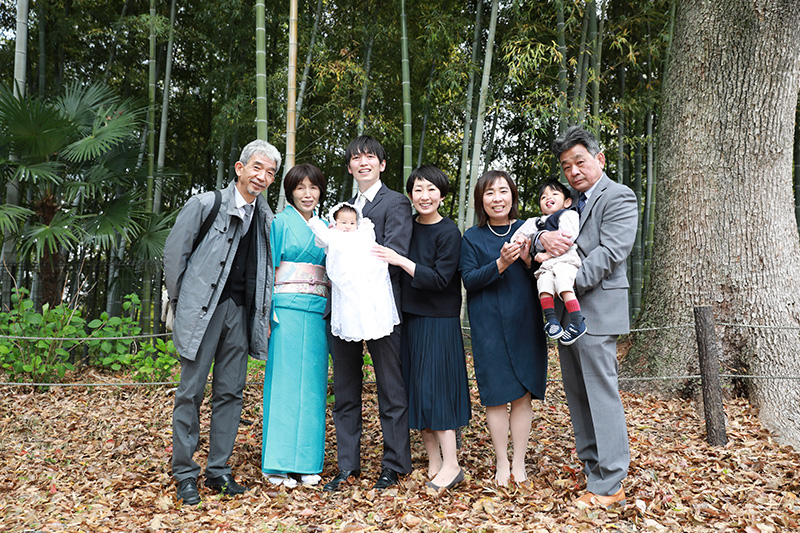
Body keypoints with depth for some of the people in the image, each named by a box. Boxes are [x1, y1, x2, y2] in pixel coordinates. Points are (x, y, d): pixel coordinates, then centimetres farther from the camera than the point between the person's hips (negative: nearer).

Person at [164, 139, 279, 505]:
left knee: (230, 392, 8)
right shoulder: (205, 204, -3)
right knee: (191, 391, 1)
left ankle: (218, 471, 20)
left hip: (240, 311, 5)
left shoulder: (266, 219, 11)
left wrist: (264, 312, 10)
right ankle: (185, 474, 13)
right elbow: (174, 252, -1)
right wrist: (182, 300, 0)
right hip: (203, 309, -5)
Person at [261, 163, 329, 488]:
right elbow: (268, 268, -2)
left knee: (312, 384, 5)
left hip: (318, 313, 5)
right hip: (287, 311, -5)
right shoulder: (280, 223, 3)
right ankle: (279, 465, 4)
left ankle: (307, 462, 13)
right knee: (284, 382, -4)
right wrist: (267, 312, -9)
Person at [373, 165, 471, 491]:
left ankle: (451, 466, 6)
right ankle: (434, 463, 20)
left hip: (439, 321, -6)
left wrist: (401, 261, -20)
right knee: (416, 390, 9)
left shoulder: (449, 232, -9)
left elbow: (440, 279, -16)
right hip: (410, 318, 6)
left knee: (436, 388, -5)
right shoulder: (408, 228, 8)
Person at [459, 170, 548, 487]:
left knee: (522, 395, 4)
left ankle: (519, 462, 16)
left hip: (524, 323, 1)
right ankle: (502, 463, 16)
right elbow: (469, 280, -6)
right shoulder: (472, 238, 4)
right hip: (488, 326, -1)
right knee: (496, 395, 2)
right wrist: (501, 264, -20)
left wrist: (527, 260, -14)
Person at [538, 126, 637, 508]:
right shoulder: (570, 200, 20)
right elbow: (535, 232, 12)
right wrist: (543, 236, -12)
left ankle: (609, 484, 3)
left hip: (596, 309, -8)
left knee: (602, 394, -5)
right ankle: (594, 471, 23)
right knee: (577, 397, 12)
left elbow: (610, 252, -16)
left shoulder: (618, 198, -4)